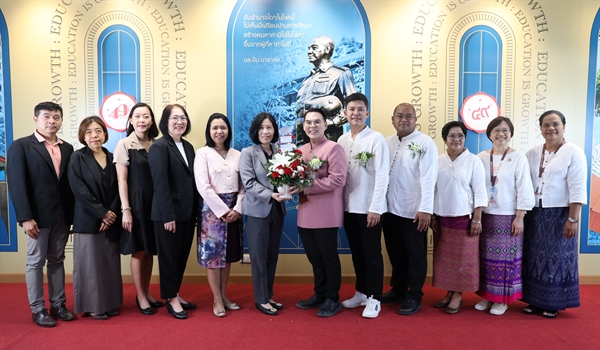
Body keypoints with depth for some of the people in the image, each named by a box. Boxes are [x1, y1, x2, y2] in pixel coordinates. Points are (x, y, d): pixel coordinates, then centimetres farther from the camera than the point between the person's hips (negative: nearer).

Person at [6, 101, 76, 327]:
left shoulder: (67, 148, 9)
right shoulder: (20, 146, -3)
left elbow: (71, 183, 7)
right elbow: (16, 184, -10)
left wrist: (74, 215, 2)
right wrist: (25, 217, -16)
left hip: (62, 215, 4)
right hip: (38, 216, -4)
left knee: (57, 260, 13)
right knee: (36, 262, 7)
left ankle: (58, 304, 23)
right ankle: (38, 310, 18)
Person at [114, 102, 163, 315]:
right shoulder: (124, 144, -5)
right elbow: (122, 180, -8)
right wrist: (126, 210, -13)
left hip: (154, 203, 4)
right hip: (136, 203, -4)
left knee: (150, 251, 12)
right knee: (138, 252, 4)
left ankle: (147, 294, 26)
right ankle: (141, 297, 18)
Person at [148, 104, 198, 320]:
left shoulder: (188, 147, 11)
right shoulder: (159, 147, -11)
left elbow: (192, 180, 11)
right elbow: (160, 184, -17)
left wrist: (196, 211, 7)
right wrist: (168, 215, -19)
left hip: (187, 212, 7)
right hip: (168, 213, -7)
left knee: (182, 255, 15)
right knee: (169, 256, 7)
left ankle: (175, 294, 31)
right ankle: (170, 299, 21)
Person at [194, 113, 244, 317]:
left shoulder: (237, 155, 8)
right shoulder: (202, 153, -4)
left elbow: (243, 186, 6)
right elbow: (203, 187, -12)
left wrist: (237, 209, -8)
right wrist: (223, 210, -13)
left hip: (233, 211, 4)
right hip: (212, 210, -4)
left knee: (228, 255, 11)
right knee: (213, 255, 2)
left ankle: (223, 296, 25)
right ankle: (217, 300, 16)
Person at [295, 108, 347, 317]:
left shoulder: (333, 148, -9)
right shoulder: (301, 151, 15)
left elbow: (338, 179, -19)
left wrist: (309, 187, -21)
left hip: (326, 214, -7)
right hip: (305, 214, 7)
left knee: (329, 257, 5)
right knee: (314, 257, 17)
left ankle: (333, 300, 20)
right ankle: (319, 295, 33)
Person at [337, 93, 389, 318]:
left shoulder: (376, 139, -8)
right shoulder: (342, 140, 8)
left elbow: (382, 175, -12)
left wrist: (375, 208, -15)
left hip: (369, 207, -5)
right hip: (348, 206, 5)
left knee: (371, 253, 4)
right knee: (356, 253, 15)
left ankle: (374, 298, 17)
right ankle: (361, 292, 30)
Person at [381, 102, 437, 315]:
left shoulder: (425, 143, -8)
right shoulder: (386, 142, 9)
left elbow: (428, 177, -14)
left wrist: (425, 209, -20)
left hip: (413, 210, -5)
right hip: (390, 208, 5)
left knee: (415, 255, 8)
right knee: (395, 253, 17)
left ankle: (414, 297, 20)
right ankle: (398, 290, 33)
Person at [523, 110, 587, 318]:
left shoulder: (573, 152, -6)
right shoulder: (532, 154, 9)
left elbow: (577, 189, -11)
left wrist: (573, 219, -16)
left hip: (559, 214, -4)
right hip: (534, 214, 5)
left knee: (557, 258, 4)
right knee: (534, 258, 9)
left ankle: (553, 304, 17)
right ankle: (535, 301, 21)